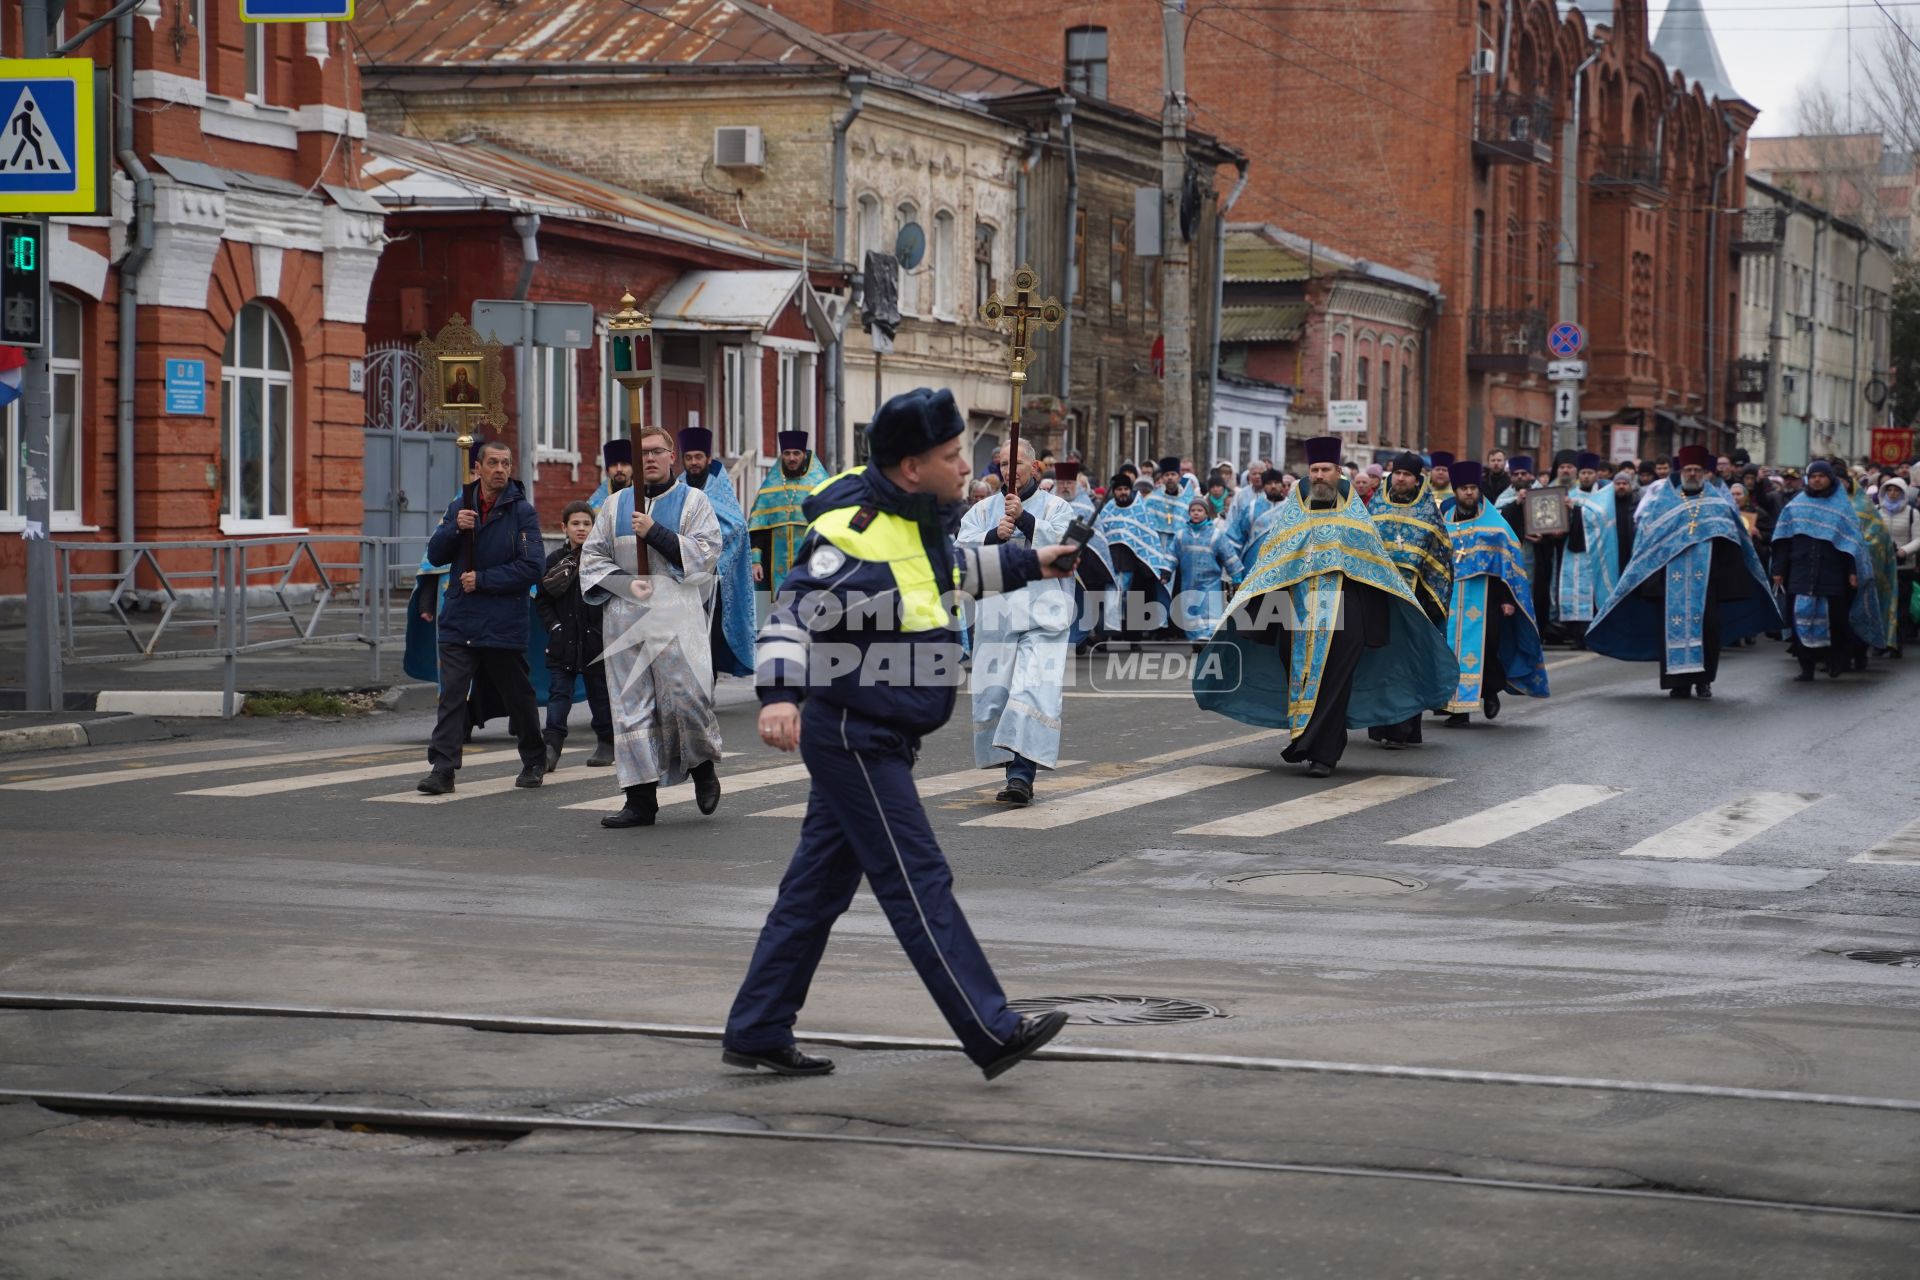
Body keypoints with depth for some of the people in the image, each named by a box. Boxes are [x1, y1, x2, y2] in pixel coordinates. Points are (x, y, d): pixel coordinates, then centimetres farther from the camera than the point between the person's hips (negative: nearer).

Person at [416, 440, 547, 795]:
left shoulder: (522, 512, -5)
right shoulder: (459, 506, 9)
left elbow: (532, 566, -12)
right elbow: (436, 555, 7)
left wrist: (483, 580, -14)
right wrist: (455, 529, -12)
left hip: (504, 624, -3)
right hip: (459, 621, 3)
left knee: (518, 695, 10)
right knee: (451, 695, -7)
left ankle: (534, 761, 28)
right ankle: (443, 769, -10)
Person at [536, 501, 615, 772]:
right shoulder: (555, 560, 4)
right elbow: (541, 599, 8)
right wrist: (553, 625, -4)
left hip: (596, 640, -1)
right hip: (563, 642, 1)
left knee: (600, 694, 9)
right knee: (559, 694, -5)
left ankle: (606, 744, 21)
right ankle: (551, 747, -10)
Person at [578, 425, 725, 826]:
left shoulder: (693, 501, 6)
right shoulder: (616, 505, 15)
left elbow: (706, 553, -5)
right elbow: (592, 556, 13)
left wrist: (655, 532, -12)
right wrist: (626, 583, -4)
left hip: (676, 617, -3)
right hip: (626, 620, 3)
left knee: (686, 697, -11)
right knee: (631, 706, 1)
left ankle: (703, 767, 18)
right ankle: (641, 800, 3)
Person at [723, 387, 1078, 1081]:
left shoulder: (918, 518, 9)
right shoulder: (857, 533, -22)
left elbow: (950, 567, 31)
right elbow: (793, 610, -29)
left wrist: (1026, 564, 37)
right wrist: (780, 693, -44)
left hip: (873, 740, 10)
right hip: (855, 740, -10)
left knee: (819, 884, 13)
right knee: (919, 882, -7)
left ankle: (756, 1031, 19)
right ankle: (992, 1032, -4)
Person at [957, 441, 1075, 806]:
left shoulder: (1056, 507, 9)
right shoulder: (983, 510, 16)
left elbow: (1063, 543, -9)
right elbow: (963, 548, 2)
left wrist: (1024, 518, -17)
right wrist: (995, 536, -15)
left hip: (1042, 618, -3)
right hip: (996, 617, 4)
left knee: (1034, 691, -16)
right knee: (994, 694, 1)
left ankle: (1023, 775, -22)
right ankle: (1014, 769, 12)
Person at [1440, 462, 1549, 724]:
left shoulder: (1494, 524, 5)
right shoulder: (1444, 525, 11)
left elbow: (1508, 561, 1)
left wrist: (1507, 599, -7)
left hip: (1484, 597, -2)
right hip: (1452, 599, 2)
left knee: (1484, 645, -6)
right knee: (1456, 648, -3)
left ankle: (1491, 691, 20)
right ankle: (1459, 708, 0)